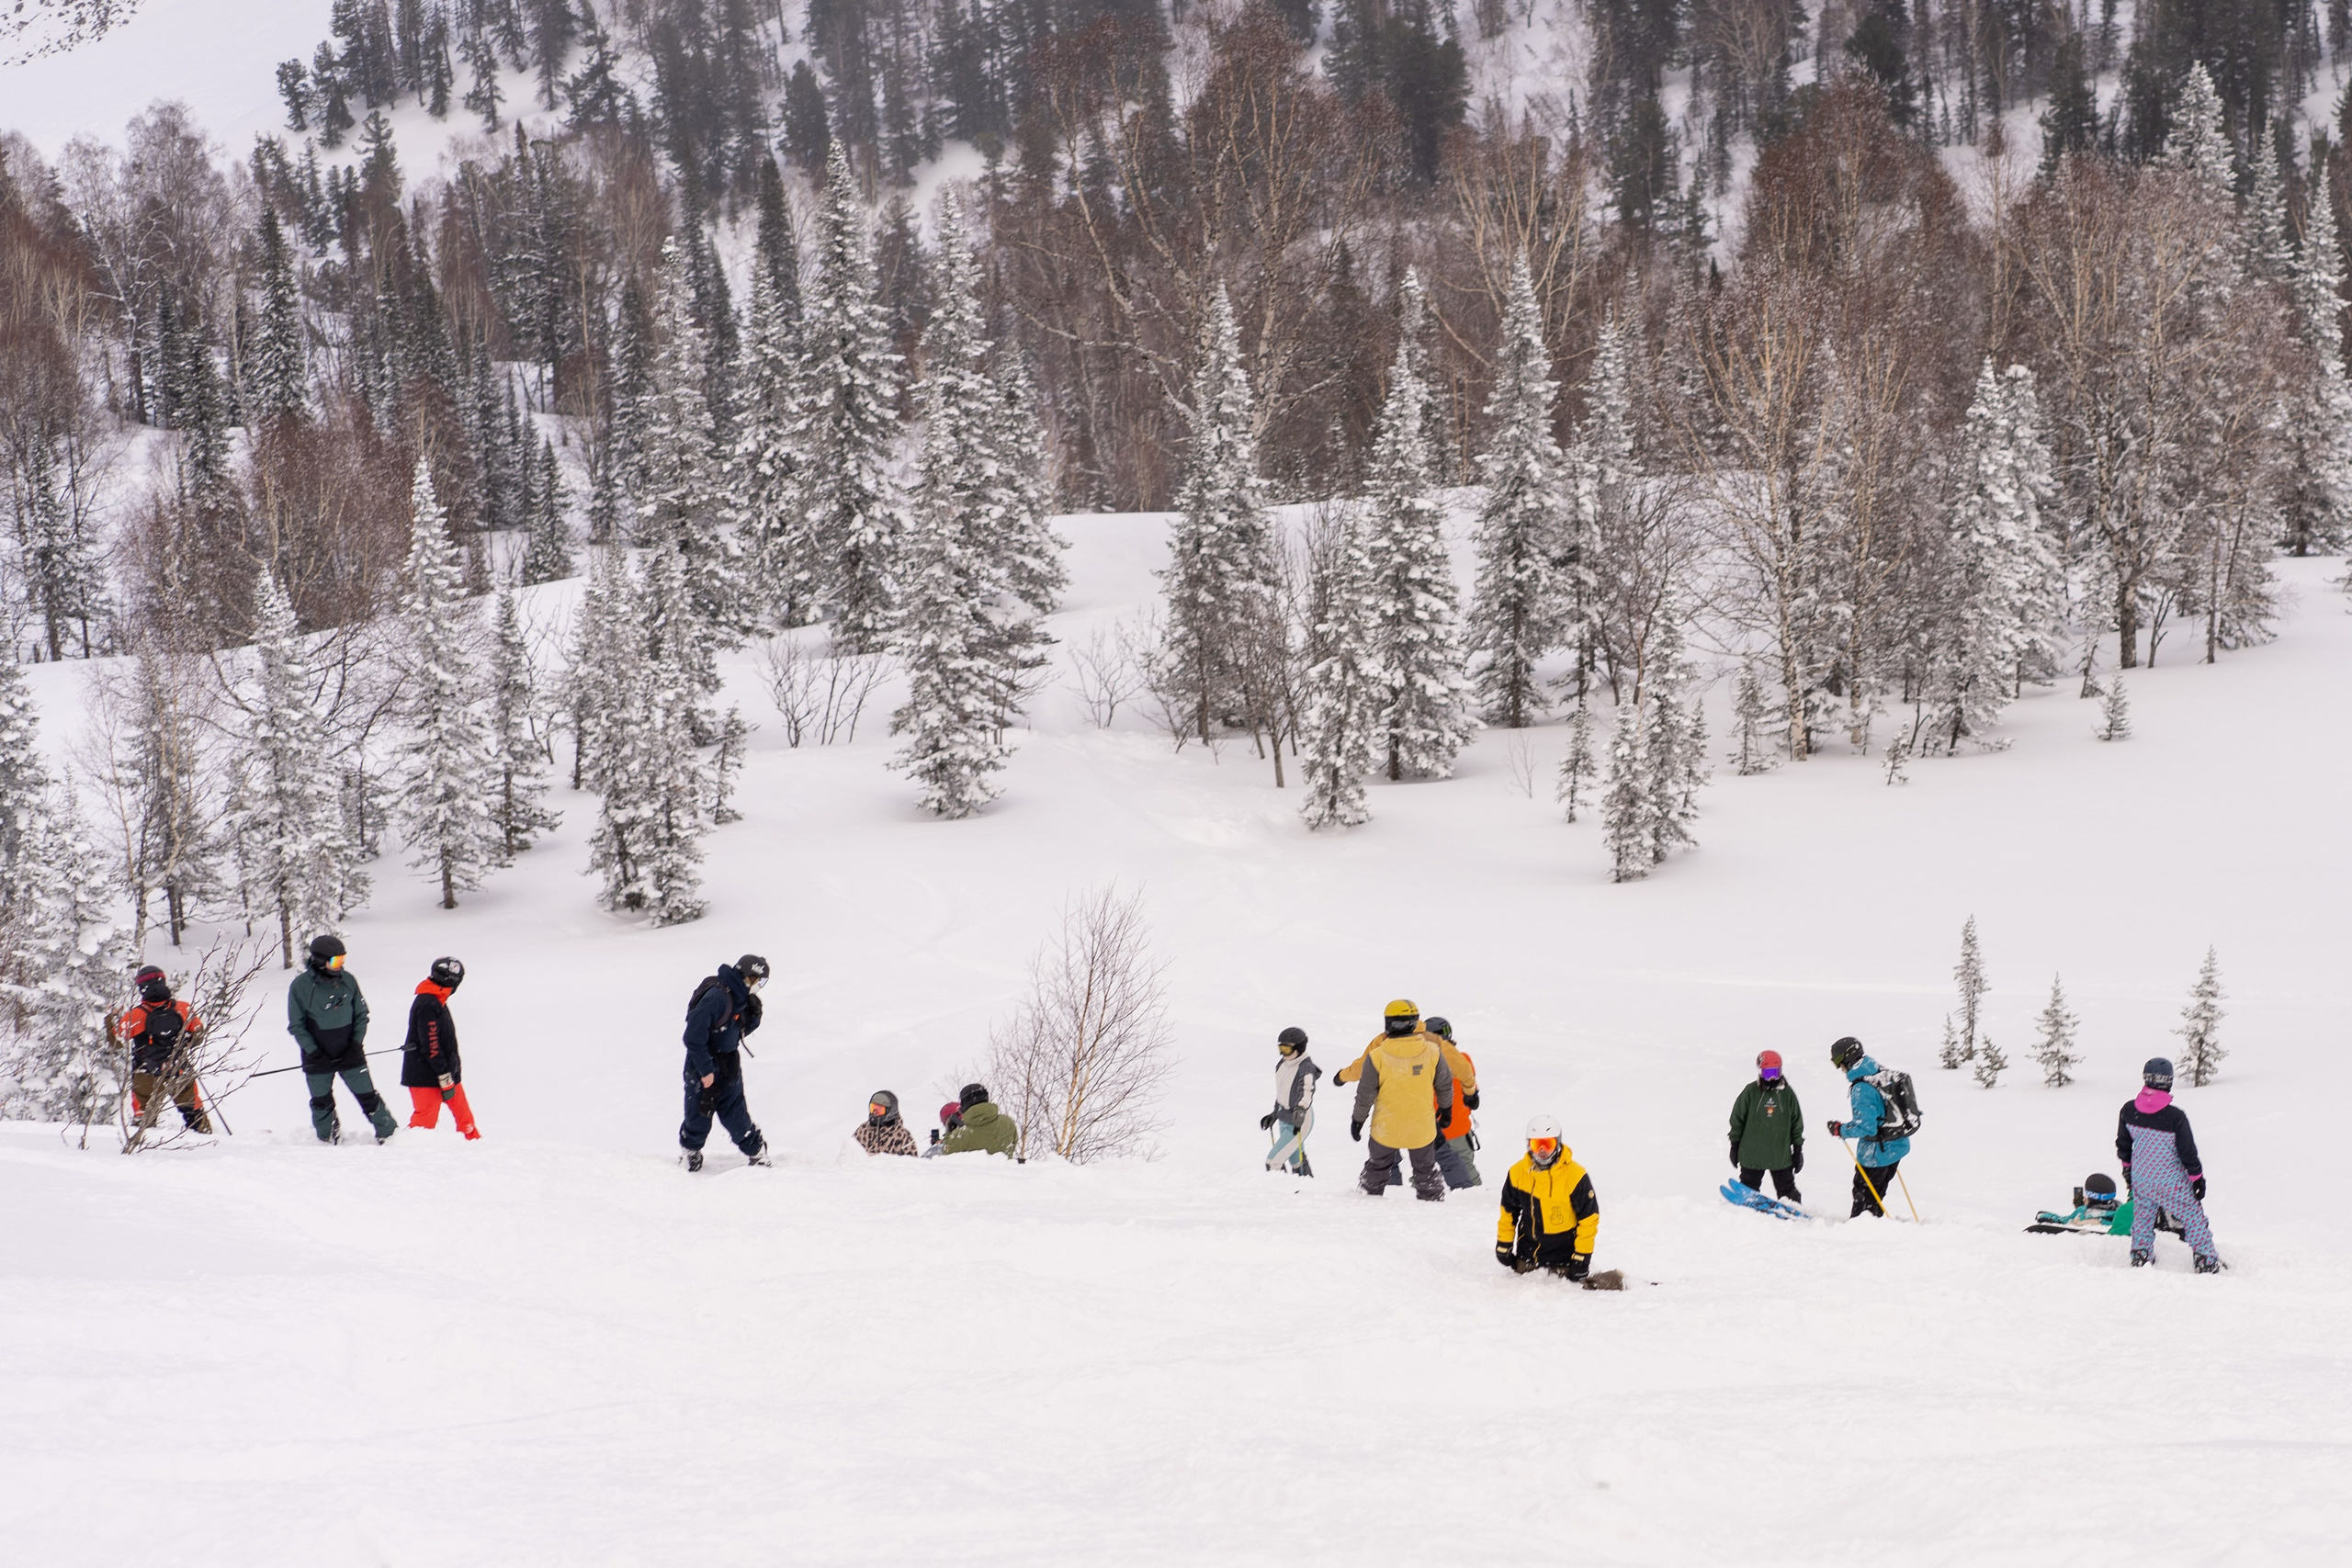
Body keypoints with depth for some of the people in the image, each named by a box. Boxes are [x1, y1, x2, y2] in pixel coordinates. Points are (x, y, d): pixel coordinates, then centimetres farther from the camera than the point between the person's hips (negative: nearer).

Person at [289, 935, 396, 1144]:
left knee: (368, 1096, 1)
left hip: (350, 1055, 1)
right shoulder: (300, 986, -10)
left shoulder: (348, 980, -4)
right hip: (318, 1058, -1)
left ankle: (389, 1135, 12)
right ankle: (327, 1141, 32)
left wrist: (356, 1044, -5)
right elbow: (296, 1026, -4)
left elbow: (361, 1015, 6)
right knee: (322, 1104, 13)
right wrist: (314, 1052, -12)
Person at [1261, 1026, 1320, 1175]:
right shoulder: (1282, 1064, 4)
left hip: (1299, 1123, -9)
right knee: (1295, 1160, 18)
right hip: (1284, 1120, 9)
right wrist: (1275, 1113, 26)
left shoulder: (1306, 1068, -20)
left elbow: (1306, 1091, -37)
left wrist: (1301, 1110, -55)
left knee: (1273, 1161, -13)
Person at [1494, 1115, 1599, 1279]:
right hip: (1528, 1250, 4)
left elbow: (1588, 1220, -13)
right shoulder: (1518, 1173, -8)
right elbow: (1508, 1212, 7)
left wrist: (1582, 1258, -12)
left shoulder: (1576, 1176, -20)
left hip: (1563, 1251, -4)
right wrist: (1503, 1245, 9)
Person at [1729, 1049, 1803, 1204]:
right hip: (1752, 1154, -1)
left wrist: (1798, 1149, 9)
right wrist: (1735, 1146, 3)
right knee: (1749, 1190, 10)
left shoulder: (1787, 1093, 1)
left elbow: (1797, 1123, 9)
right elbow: (1737, 1120, 2)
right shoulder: (1750, 1092, -6)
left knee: (1787, 1190, 9)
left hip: (1781, 1156, 1)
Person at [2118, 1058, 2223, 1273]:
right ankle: (2207, 1262, 18)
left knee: (2143, 1217, 23)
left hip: (2141, 1179, 4)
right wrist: (2197, 1177, 1)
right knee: (2193, 1216, 11)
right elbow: (2188, 1152, -15)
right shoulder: (2175, 1117, -25)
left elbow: (2123, 1143, 5)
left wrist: (2127, 1166, 22)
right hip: (2171, 1181, -4)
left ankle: (2140, 1258, 31)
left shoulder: (2128, 1110, -11)